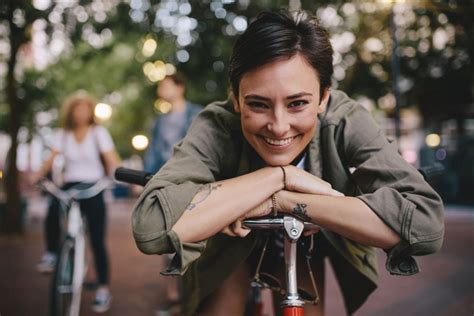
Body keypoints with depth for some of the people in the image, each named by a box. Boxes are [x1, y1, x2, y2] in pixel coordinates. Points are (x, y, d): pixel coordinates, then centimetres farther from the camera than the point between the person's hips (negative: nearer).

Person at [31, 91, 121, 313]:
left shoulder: (99, 132, 0)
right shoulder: (63, 134, 7)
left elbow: (112, 160, -10)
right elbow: (51, 159, -3)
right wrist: (37, 176, -20)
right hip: (69, 187, 2)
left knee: (97, 241, -4)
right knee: (52, 211, -32)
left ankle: (103, 290, 6)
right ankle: (51, 254, -8)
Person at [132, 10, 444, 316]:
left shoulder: (346, 121, -32)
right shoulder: (217, 127, -35)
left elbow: (426, 222, -44)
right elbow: (151, 226, -51)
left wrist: (282, 200, -46)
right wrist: (280, 176, -44)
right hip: (232, 242, -1)